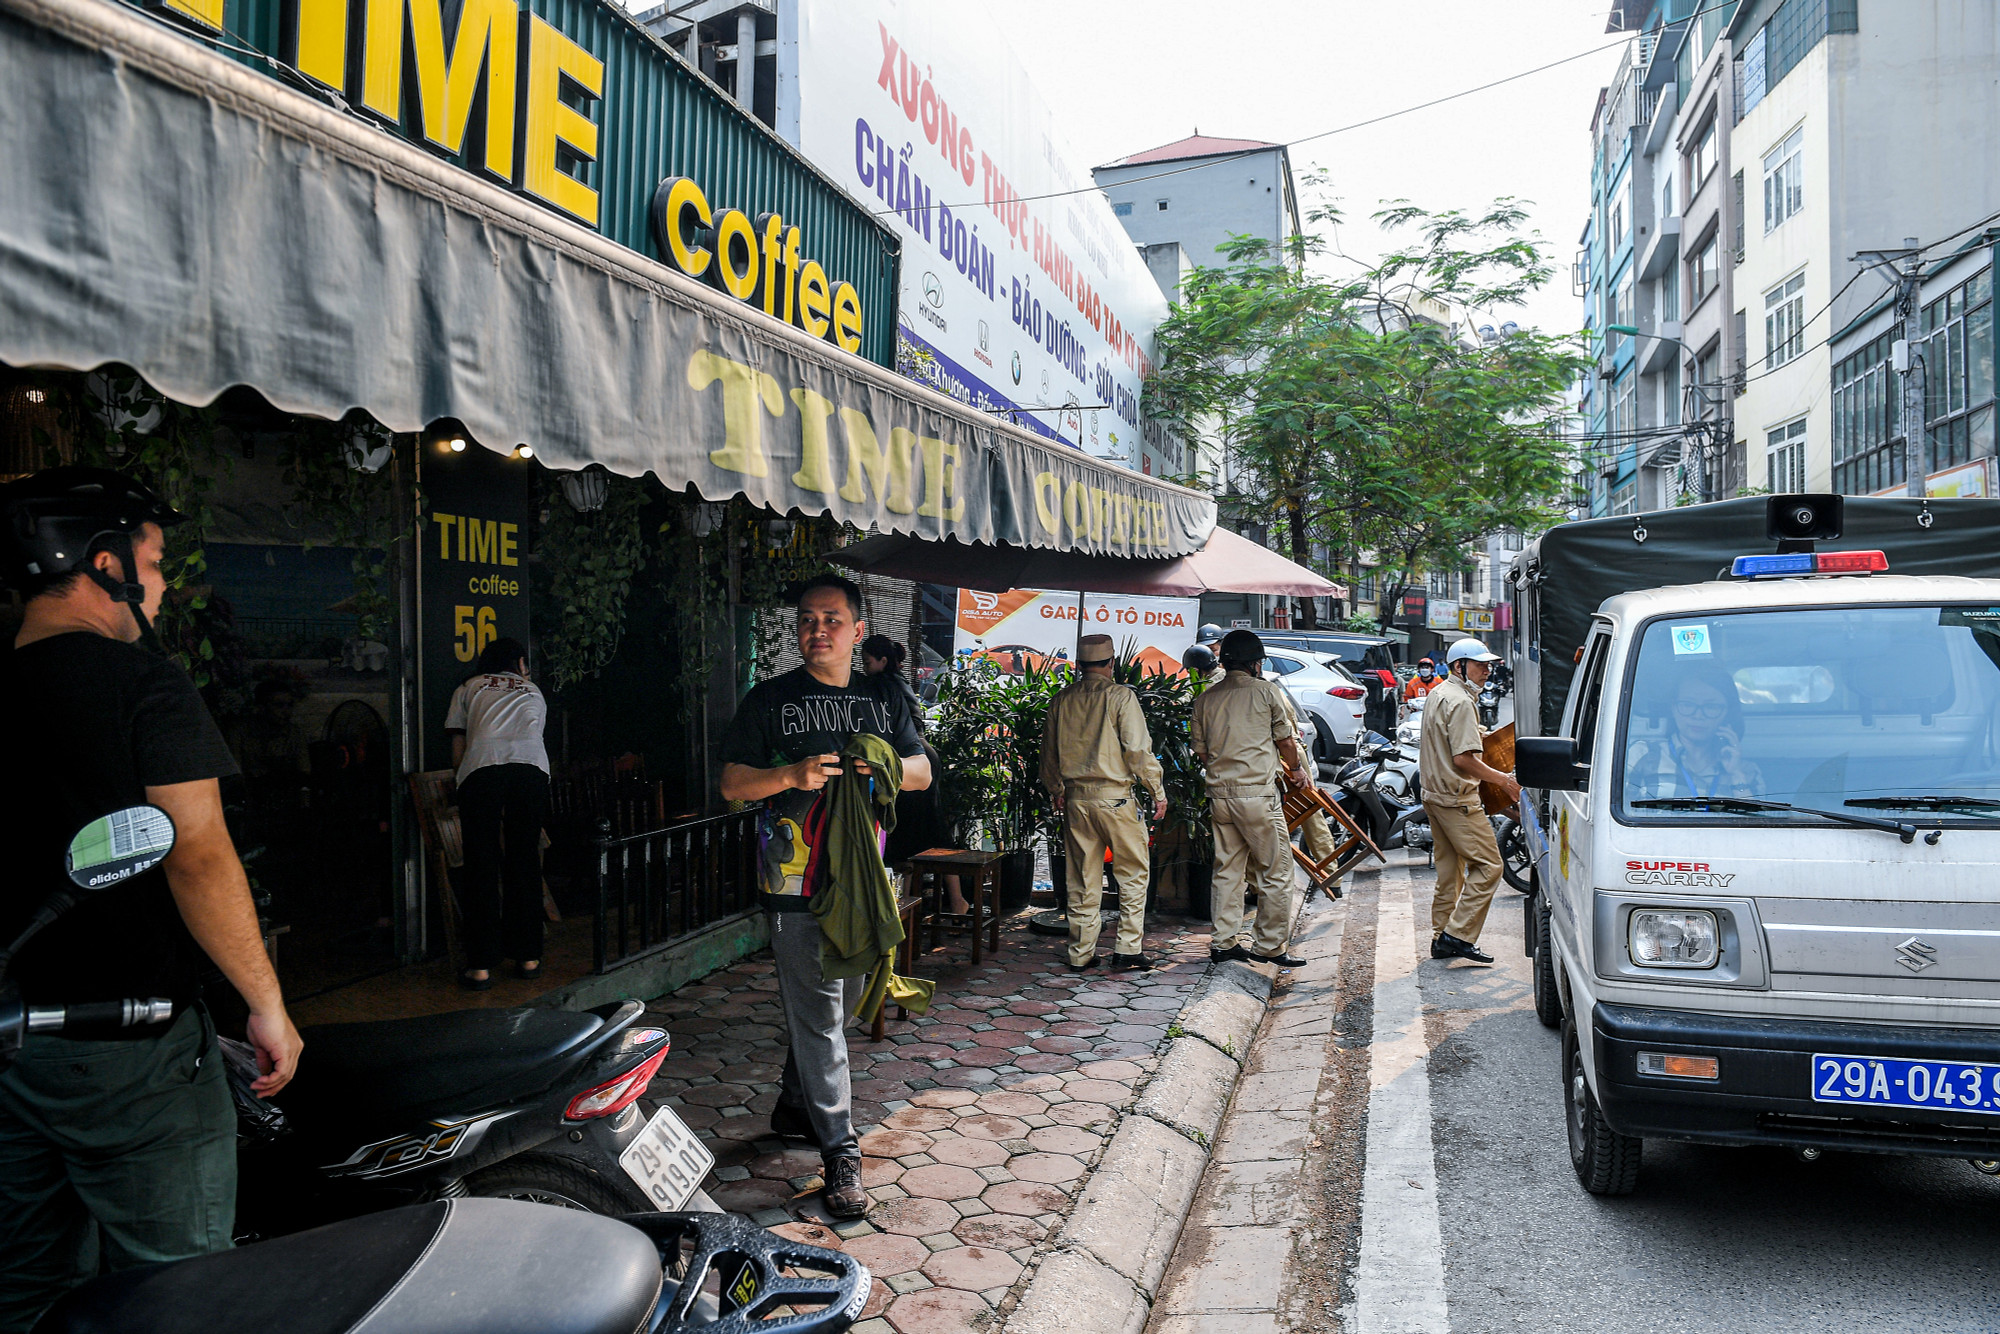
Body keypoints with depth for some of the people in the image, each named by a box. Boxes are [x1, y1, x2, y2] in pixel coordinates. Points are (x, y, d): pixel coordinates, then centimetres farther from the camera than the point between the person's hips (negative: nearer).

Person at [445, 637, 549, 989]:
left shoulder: (468, 688, 26)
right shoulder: (533, 692, 32)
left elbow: (457, 754, 21)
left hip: (482, 770, -1)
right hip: (532, 771, 1)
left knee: (482, 865, 3)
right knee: (525, 861, 11)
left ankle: (481, 966, 3)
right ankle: (528, 957, 16)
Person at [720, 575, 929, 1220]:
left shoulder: (883, 700, 12)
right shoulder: (770, 698, 1)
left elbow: (922, 773, 13)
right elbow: (732, 782, -1)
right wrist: (791, 774, -19)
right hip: (797, 882, -5)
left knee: (840, 1003, 16)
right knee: (816, 1015, -5)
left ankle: (793, 1106, 37)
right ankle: (841, 1151, 2)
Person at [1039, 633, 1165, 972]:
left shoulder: (1062, 699, 6)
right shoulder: (1120, 695, -8)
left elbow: (1049, 752, 14)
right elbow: (1138, 749, -12)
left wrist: (1056, 792, 27)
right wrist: (1158, 792, -3)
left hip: (1075, 799, 5)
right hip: (1114, 796, -5)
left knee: (1082, 878, 12)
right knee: (1134, 872, 9)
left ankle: (1081, 954, 16)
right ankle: (1128, 949, 6)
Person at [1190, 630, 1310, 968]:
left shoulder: (1206, 698, 9)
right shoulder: (1266, 691, -3)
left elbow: (1201, 752, 12)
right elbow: (1286, 740, 6)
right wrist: (1296, 768, 25)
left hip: (1219, 795, 6)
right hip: (1257, 794, -5)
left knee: (1227, 870, 13)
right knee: (1276, 871, 4)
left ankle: (1224, 942, 16)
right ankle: (1268, 945, 6)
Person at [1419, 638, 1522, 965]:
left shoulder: (1438, 694, 16)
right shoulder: (1460, 702, -17)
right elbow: (1464, 759, -23)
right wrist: (1505, 780, -15)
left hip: (1435, 793, 11)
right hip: (1457, 798, -11)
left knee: (1450, 868, 15)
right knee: (1488, 865, -8)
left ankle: (1442, 938, 19)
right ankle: (1458, 935, -9)